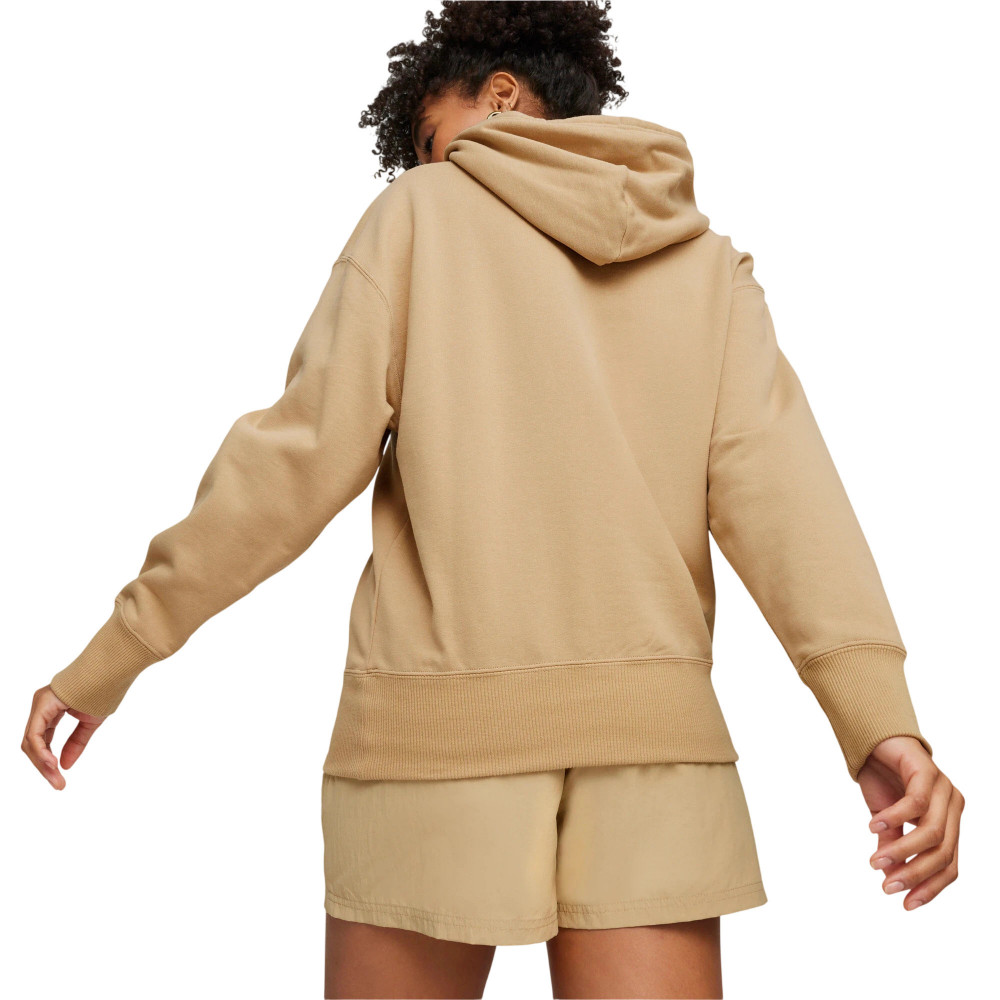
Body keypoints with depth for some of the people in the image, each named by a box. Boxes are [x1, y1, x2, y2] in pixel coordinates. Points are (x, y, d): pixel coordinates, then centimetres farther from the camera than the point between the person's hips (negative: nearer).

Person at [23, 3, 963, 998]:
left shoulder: (422, 212, 6)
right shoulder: (709, 263, 13)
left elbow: (299, 456, -2)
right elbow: (773, 478, -3)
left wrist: (113, 655, 3)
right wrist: (880, 718, -14)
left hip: (438, 725, -2)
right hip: (649, 729, 3)